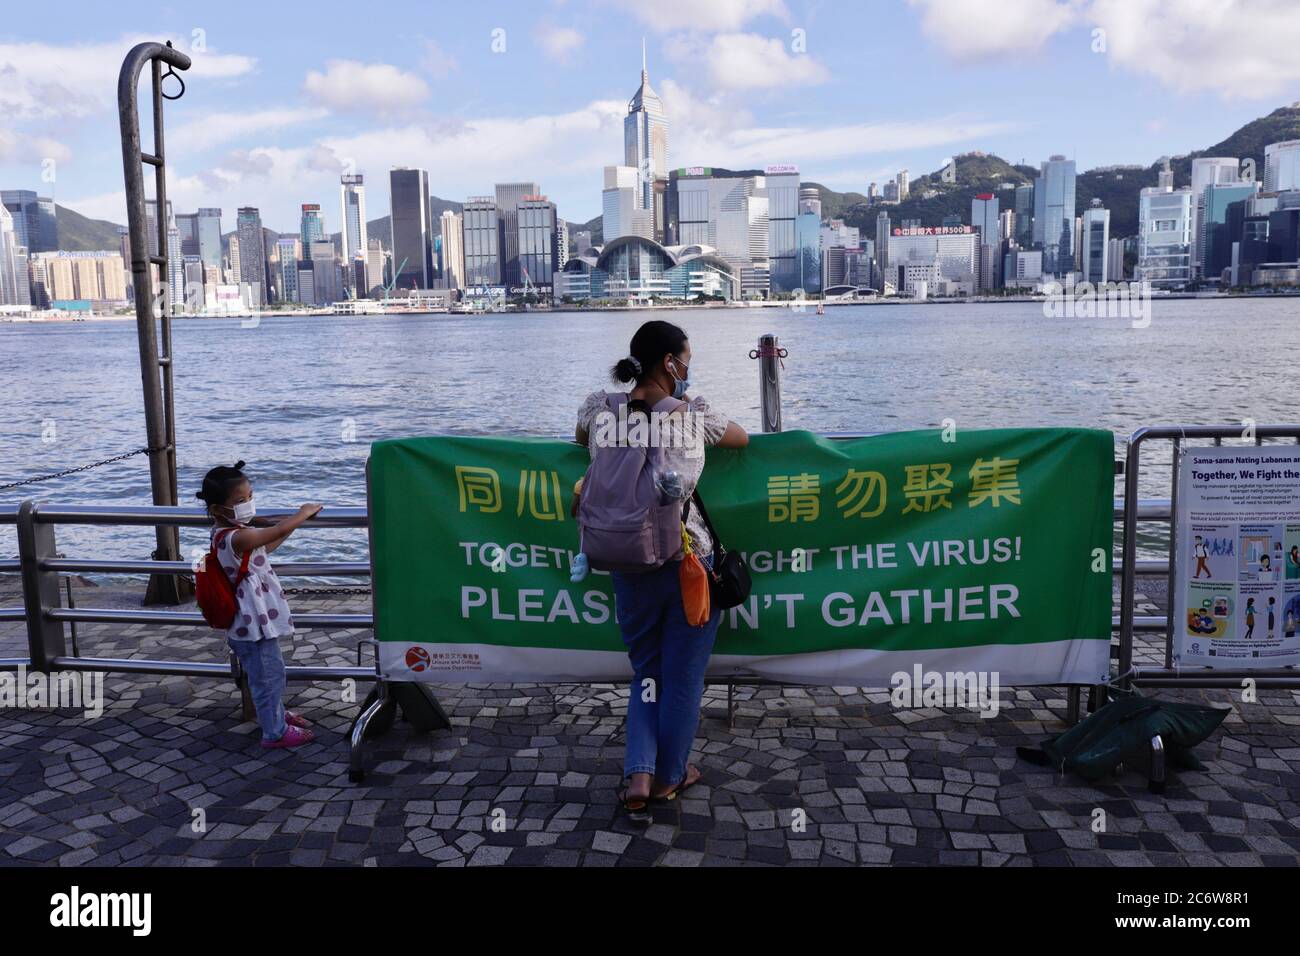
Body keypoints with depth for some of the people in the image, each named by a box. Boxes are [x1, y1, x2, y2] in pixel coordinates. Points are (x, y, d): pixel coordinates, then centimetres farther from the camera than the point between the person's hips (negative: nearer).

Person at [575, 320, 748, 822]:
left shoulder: (600, 409, -1)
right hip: (687, 560, -2)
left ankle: (639, 776, 8)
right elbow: (742, 439, 14)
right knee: (683, 676, 15)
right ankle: (668, 777, 28)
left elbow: (582, 440, 22)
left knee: (646, 670, 20)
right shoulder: (692, 412, -5)